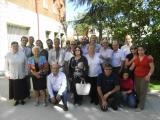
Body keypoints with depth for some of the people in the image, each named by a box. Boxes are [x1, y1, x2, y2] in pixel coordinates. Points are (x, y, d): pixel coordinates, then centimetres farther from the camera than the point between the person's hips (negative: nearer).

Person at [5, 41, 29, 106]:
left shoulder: (22, 54, -4)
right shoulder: (8, 55, -4)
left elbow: (25, 64, 1)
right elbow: (6, 65, 1)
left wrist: (26, 73, 2)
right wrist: (7, 74, -1)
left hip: (21, 75, 0)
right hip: (12, 76, 0)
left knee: (22, 88, 12)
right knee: (15, 88, 10)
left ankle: (22, 99, 32)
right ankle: (17, 100, 29)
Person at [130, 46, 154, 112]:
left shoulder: (148, 58, -3)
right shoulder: (136, 58, 9)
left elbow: (152, 67, -4)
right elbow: (132, 67, 9)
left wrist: (149, 75, -14)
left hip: (145, 77, -4)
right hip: (136, 77, 4)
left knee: (143, 91, -7)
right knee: (137, 91, 4)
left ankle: (140, 106, -2)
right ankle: (137, 103, 20)